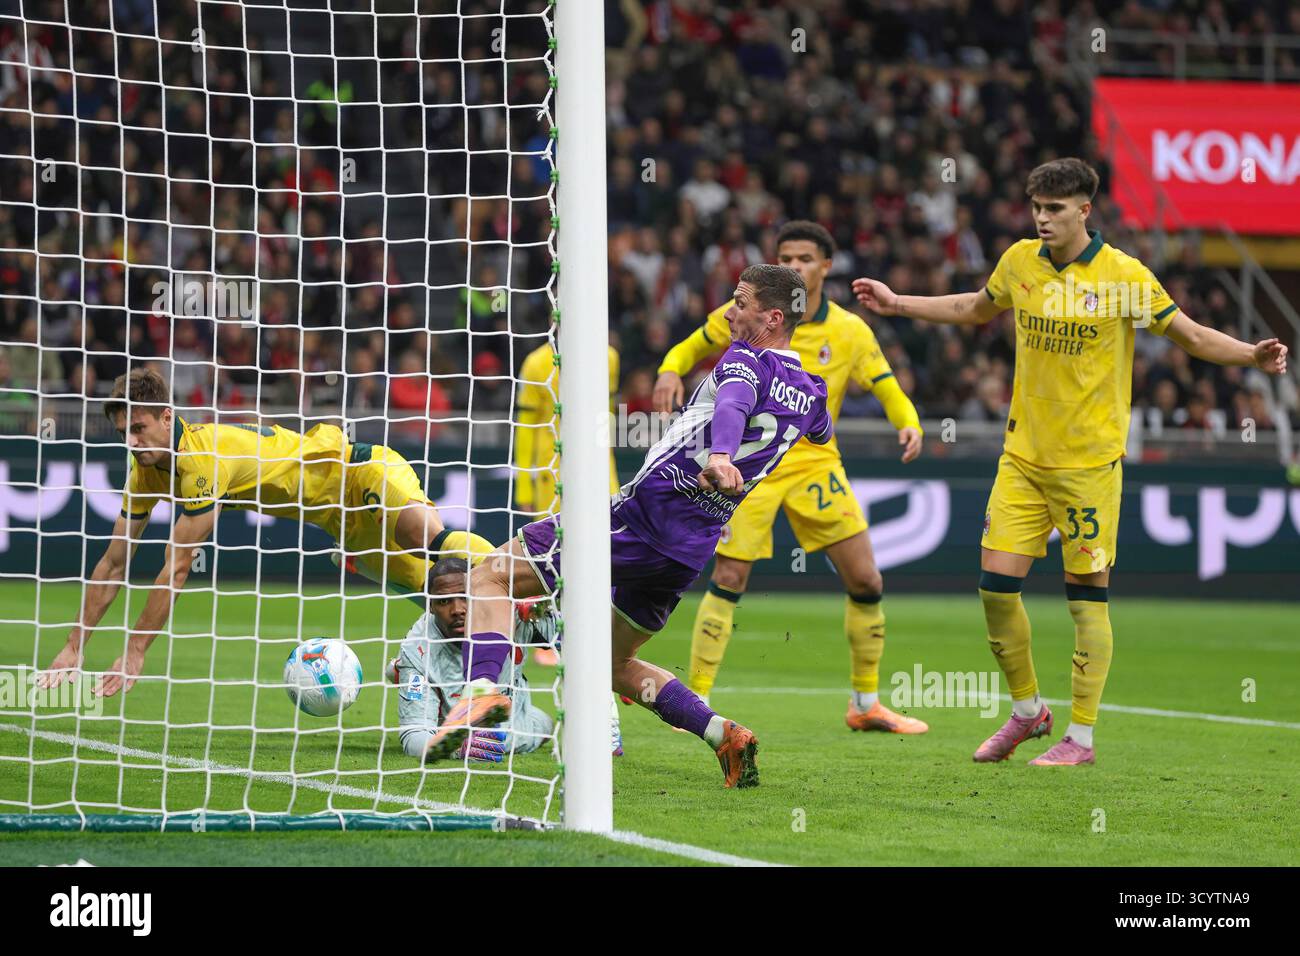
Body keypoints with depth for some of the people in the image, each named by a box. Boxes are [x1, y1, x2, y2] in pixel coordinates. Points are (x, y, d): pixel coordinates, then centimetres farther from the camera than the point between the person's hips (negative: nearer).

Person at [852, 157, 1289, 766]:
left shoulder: (1123, 276, -9)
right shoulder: (1020, 262, 4)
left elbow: (1190, 335, -4)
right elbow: (977, 309, 24)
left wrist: (1251, 356, -20)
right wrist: (899, 305, 25)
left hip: (1089, 460, -4)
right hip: (1023, 457, 4)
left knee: (1088, 596, -2)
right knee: (996, 584, 0)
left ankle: (1081, 738, 7)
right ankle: (1027, 710, 21)